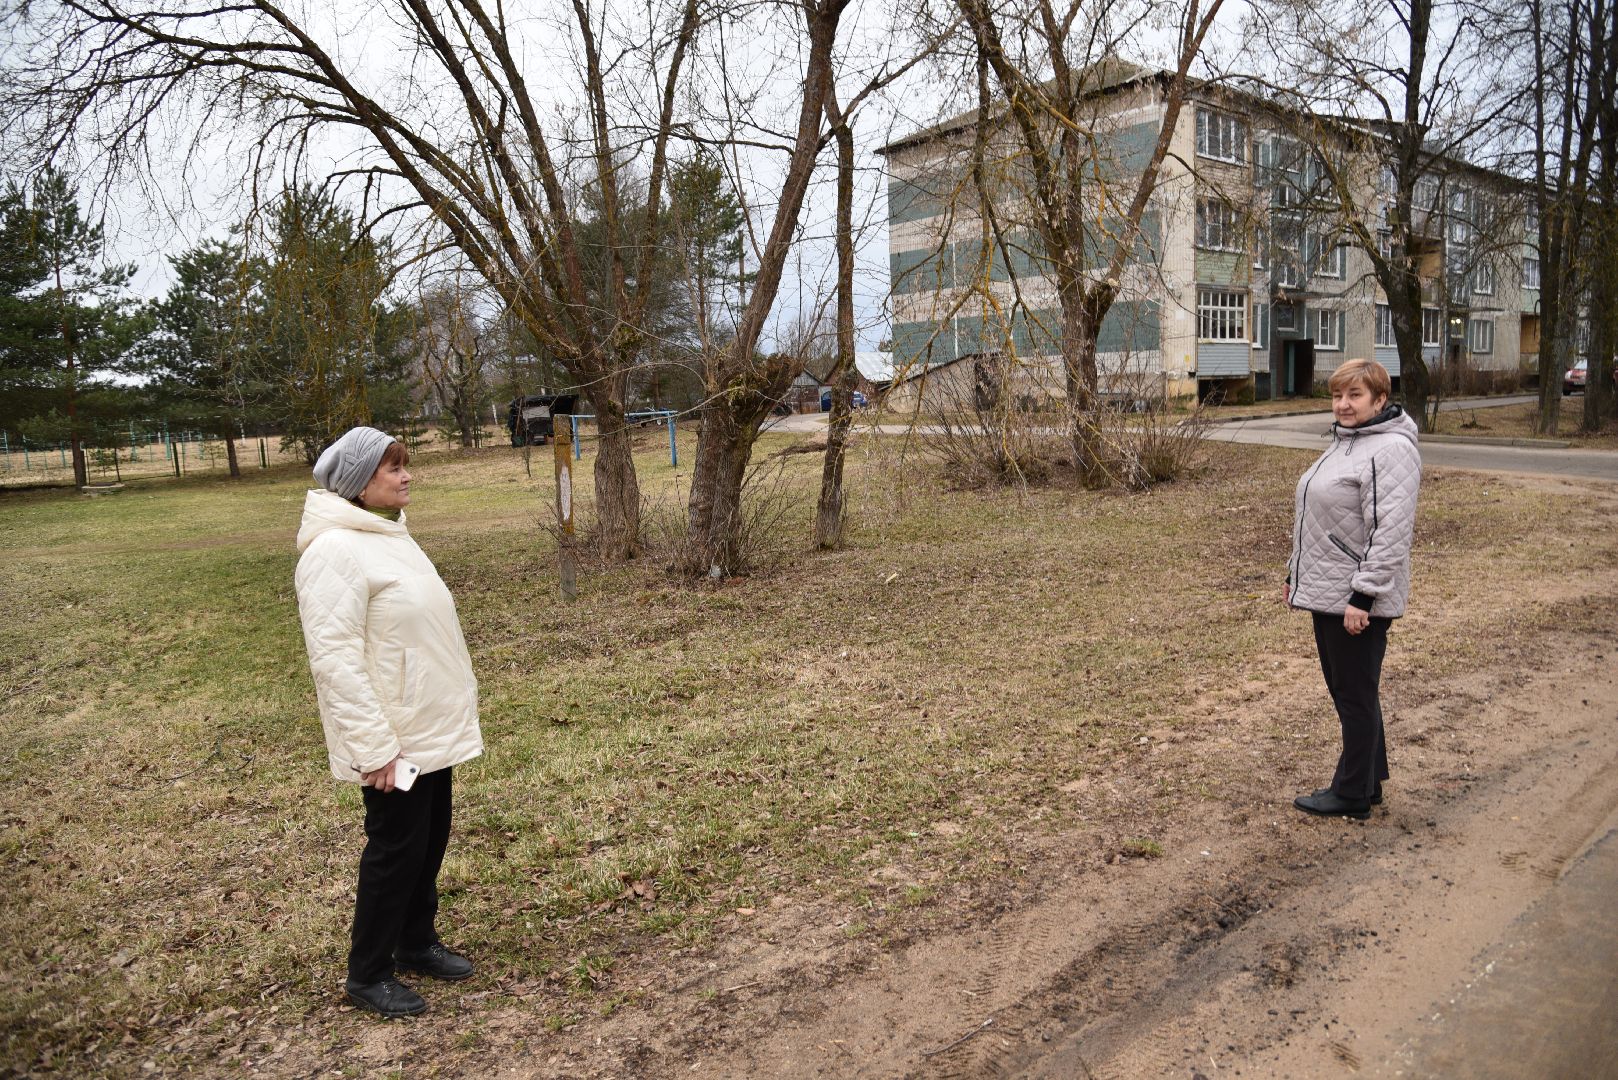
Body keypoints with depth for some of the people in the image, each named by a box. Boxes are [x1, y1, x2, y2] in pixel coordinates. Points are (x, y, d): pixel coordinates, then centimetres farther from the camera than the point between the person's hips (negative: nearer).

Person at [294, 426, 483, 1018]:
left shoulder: (388, 533, 10)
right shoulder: (335, 549, -21)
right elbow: (334, 659, -25)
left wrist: (450, 715, 20)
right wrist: (374, 747, -25)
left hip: (432, 729, 9)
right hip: (393, 740, -9)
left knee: (430, 840, 19)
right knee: (396, 851, 4)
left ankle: (416, 943, 37)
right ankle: (368, 974, 22)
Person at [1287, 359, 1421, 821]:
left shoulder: (1391, 450, -16)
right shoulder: (1343, 442, 15)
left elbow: (1390, 533, -23)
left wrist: (1362, 596, -24)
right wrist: (1297, 574, 21)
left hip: (1356, 601, -10)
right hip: (1325, 593, 10)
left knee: (1356, 695, 2)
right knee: (1345, 691, 18)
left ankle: (1352, 794, 15)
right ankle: (1369, 780, 31)